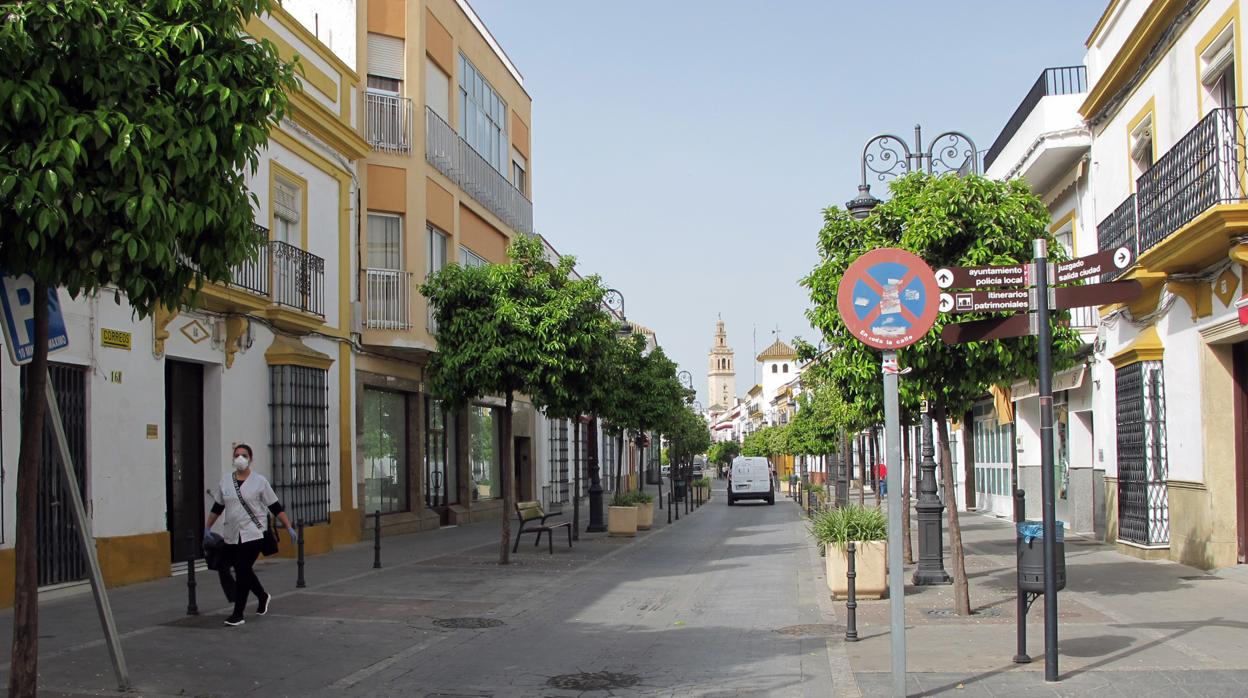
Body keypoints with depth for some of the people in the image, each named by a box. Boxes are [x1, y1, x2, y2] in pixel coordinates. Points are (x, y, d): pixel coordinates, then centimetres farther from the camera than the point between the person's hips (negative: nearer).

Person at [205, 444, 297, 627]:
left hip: (252, 534, -5)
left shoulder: (259, 481, -3)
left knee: (242, 572, -8)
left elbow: (275, 507, -2)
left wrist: (289, 528, -5)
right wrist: (208, 527, 18)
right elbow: (217, 507, 18)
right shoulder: (225, 480, 7)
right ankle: (263, 596, 39)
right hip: (231, 536, 5)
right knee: (243, 570, 14)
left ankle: (238, 615, 1)